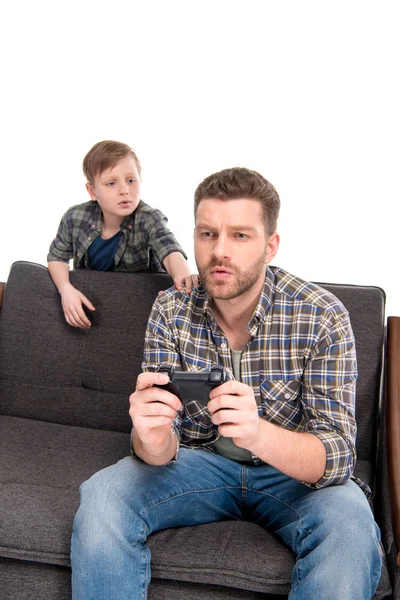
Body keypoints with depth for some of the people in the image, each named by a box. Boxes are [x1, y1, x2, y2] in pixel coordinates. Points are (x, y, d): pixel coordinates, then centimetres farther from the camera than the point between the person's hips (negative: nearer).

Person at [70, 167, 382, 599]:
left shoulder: (323, 317, -18)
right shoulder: (171, 310, -10)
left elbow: (337, 453, -23)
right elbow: (162, 452, -12)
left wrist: (260, 434, -45)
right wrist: (153, 438, -39)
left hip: (293, 473, -1)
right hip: (200, 462, 2)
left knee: (349, 525, -33)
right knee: (102, 498, -25)